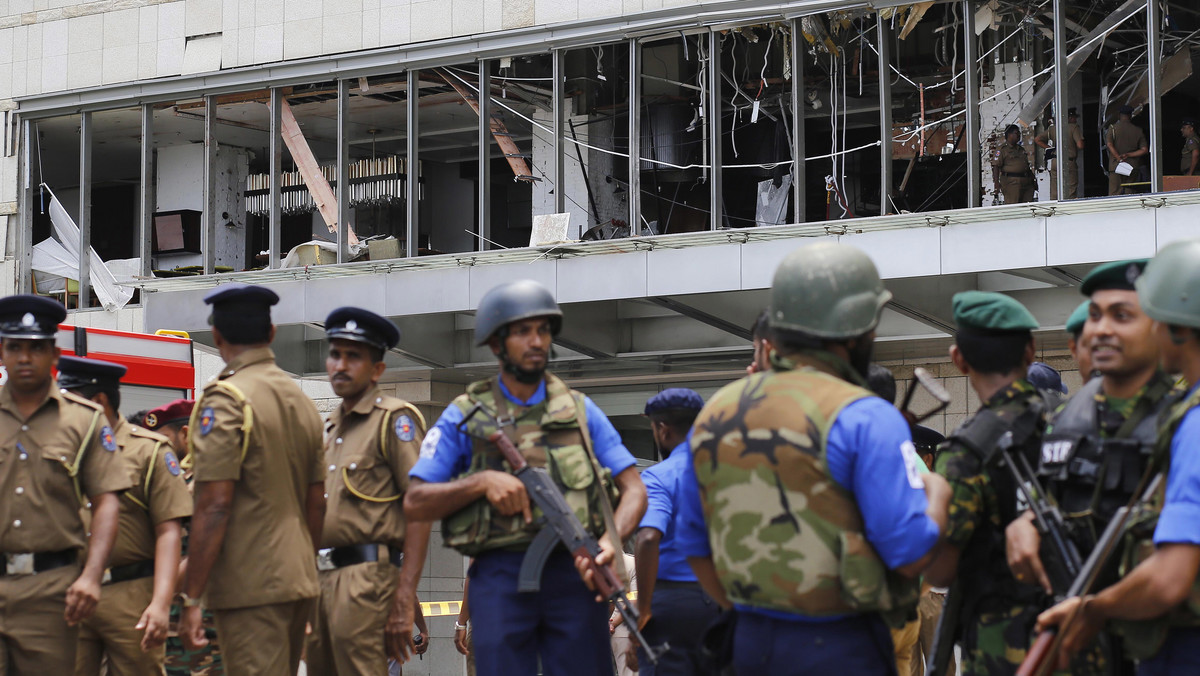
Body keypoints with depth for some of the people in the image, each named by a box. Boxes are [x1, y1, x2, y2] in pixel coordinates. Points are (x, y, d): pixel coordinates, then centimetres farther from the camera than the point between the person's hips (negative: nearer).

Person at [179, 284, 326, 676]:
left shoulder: (225, 400, -11)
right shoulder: (301, 401, 14)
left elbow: (215, 506, -17)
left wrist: (191, 600, -15)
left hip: (251, 585, -8)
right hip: (299, 582, 8)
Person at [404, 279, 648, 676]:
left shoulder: (580, 410, 14)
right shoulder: (465, 416, 9)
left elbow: (634, 488, 8)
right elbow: (415, 504, 4)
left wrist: (613, 539, -12)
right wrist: (482, 482, -12)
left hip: (574, 573, 1)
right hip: (500, 579, -1)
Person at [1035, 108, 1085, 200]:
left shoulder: (1053, 129, 12)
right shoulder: (1074, 127, -5)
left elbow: (1037, 139, 13)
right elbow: (1080, 145, -15)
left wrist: (1049, 148, 13)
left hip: (1055, 161, 5)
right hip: (1069, 162, -5)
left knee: (1054, 194, 7)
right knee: (1070, 193, -3)